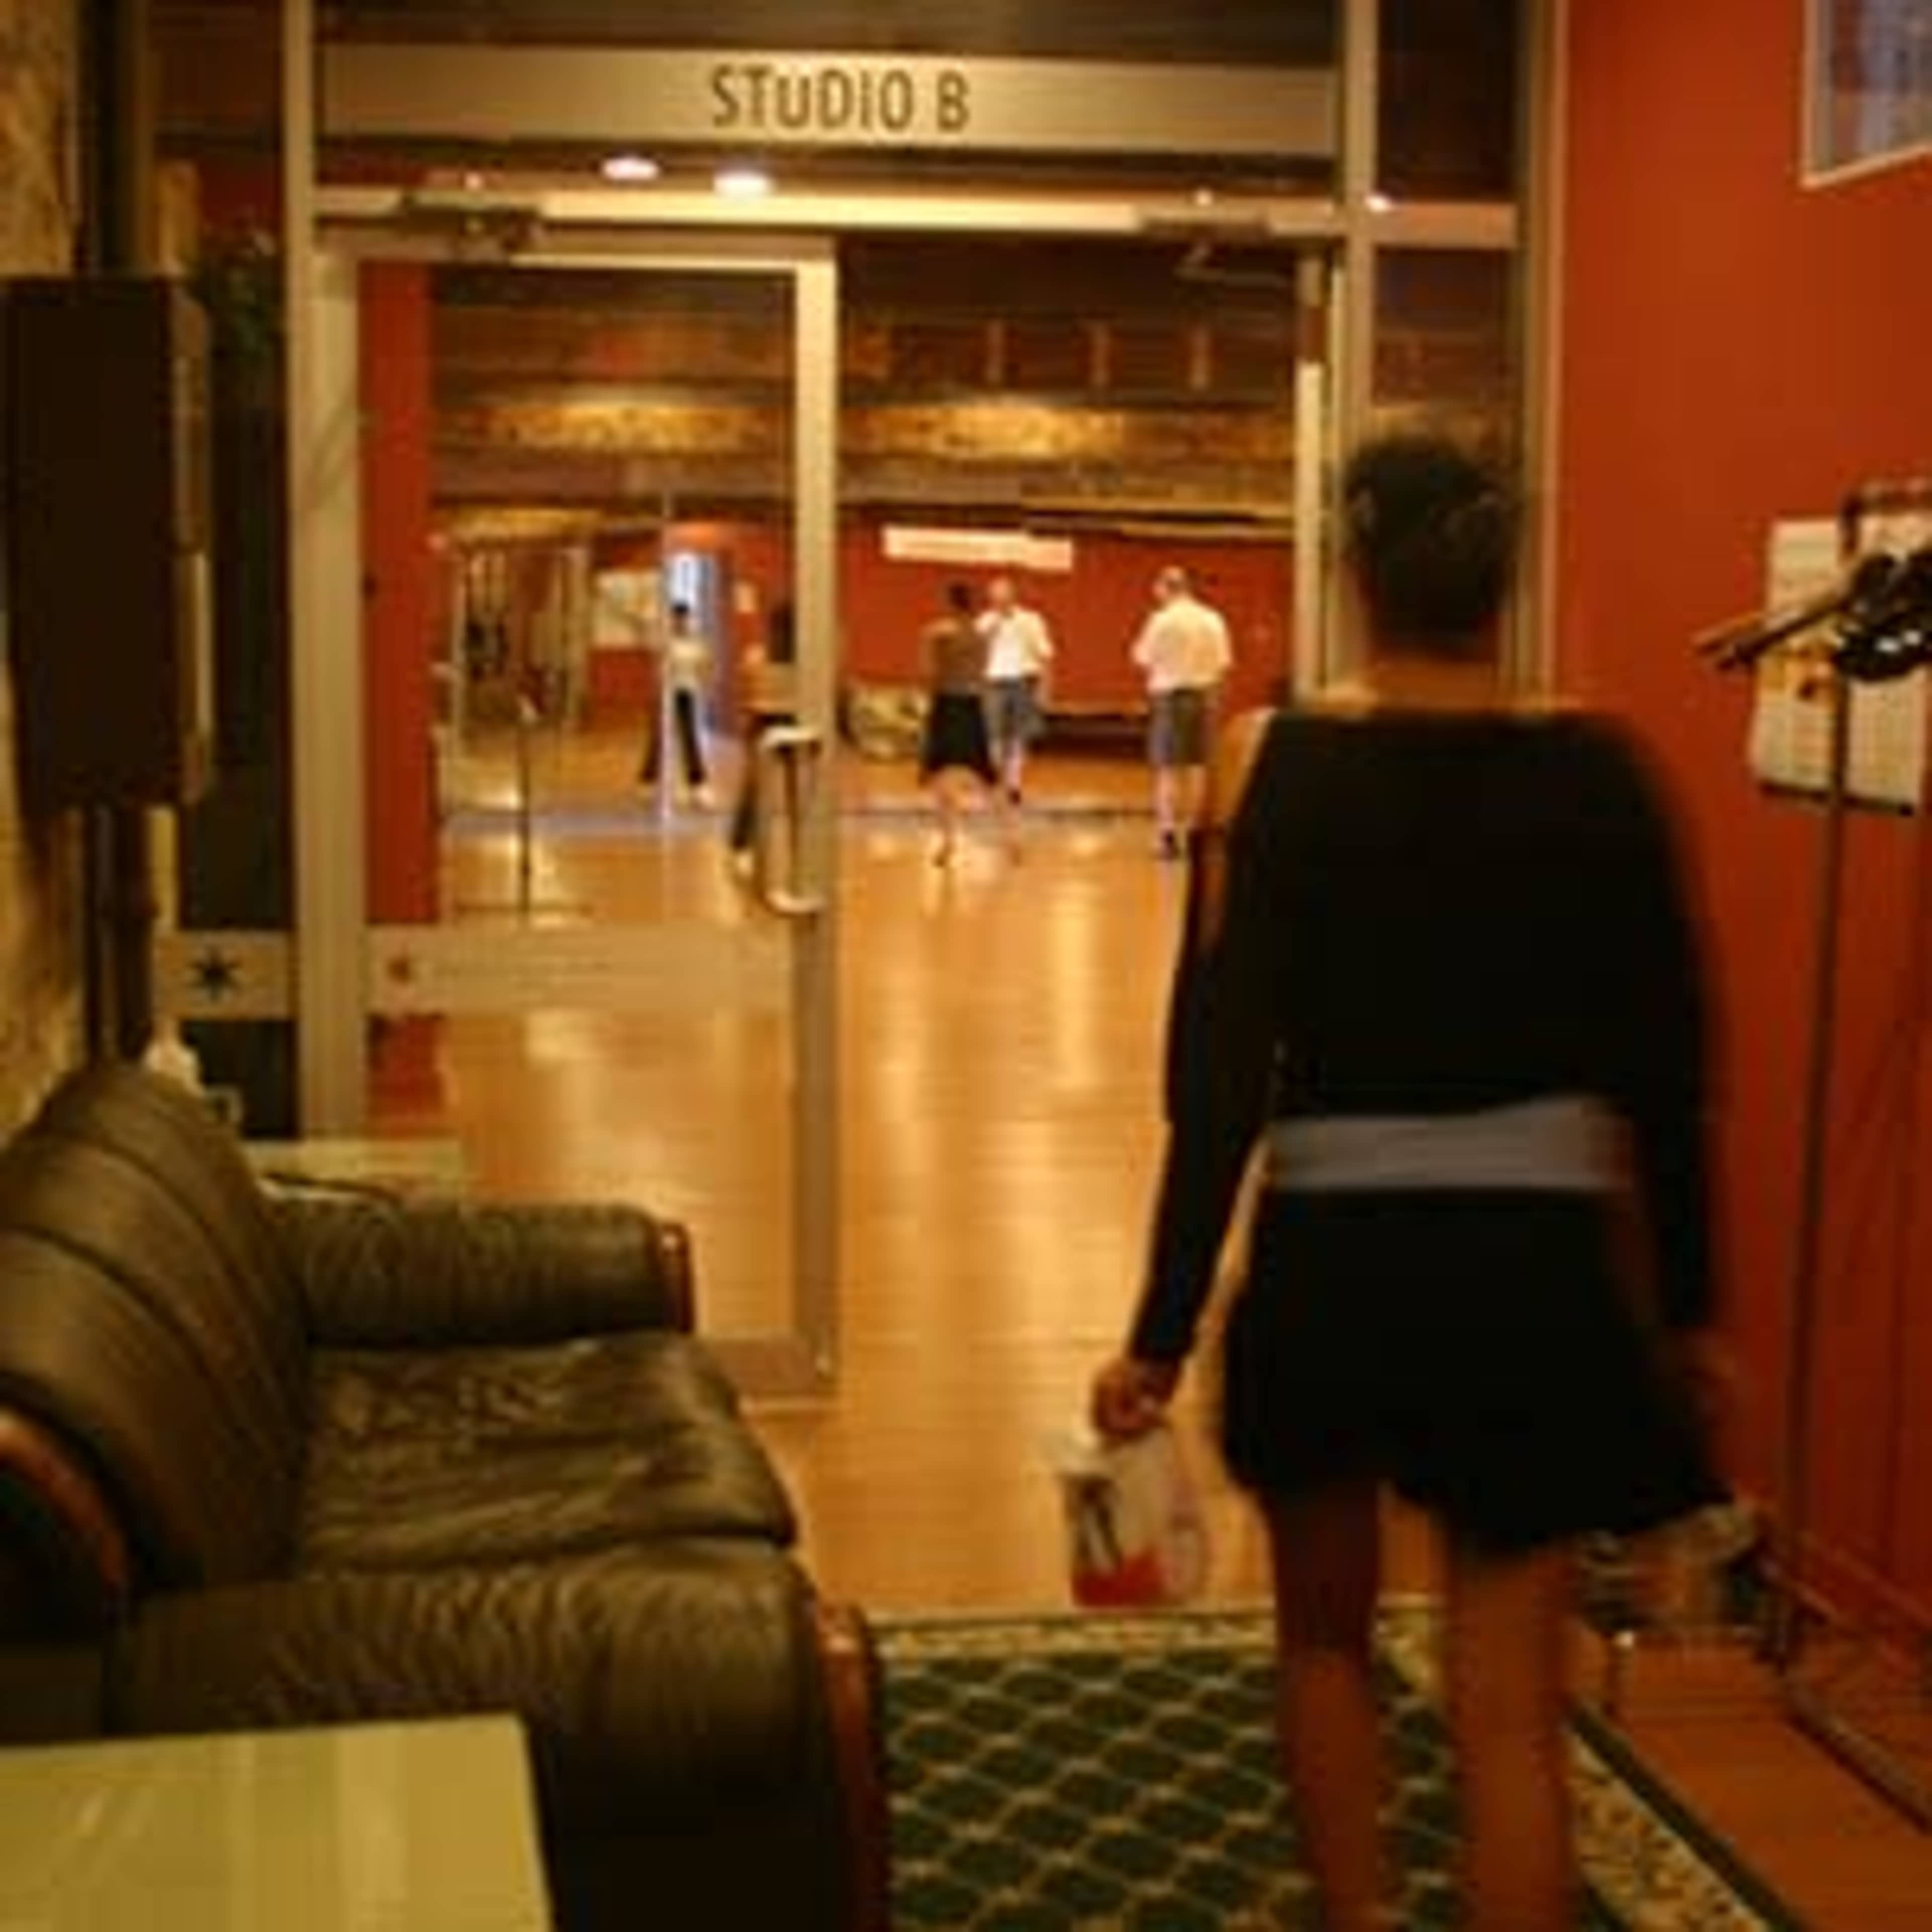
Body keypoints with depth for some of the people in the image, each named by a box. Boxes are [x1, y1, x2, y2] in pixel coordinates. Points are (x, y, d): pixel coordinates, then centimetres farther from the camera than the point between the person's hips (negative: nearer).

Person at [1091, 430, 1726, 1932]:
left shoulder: (1271, 768, -7)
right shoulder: (1601, 774, -3)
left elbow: (1221, 1070, -10)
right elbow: (1664, 1070, 2)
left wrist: (1164, 1329, -5)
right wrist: (1683, 1303, 13)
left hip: (1330, 1251, 0)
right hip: (1535, 1256, 1)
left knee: (1328, 1634, 24)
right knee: (1511, 1708, 5)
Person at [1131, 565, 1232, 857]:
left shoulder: (1162, 620, -10)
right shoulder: (1213, 620, 4)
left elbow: (1144, 658, -6)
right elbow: (1223, 662, 4)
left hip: (1170, 694, -4)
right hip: (1204, 695, 4)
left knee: (1169, 767, -1)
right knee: (1196, 766, 11)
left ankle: (1168, 829, -8)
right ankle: (1191, 829, 16)